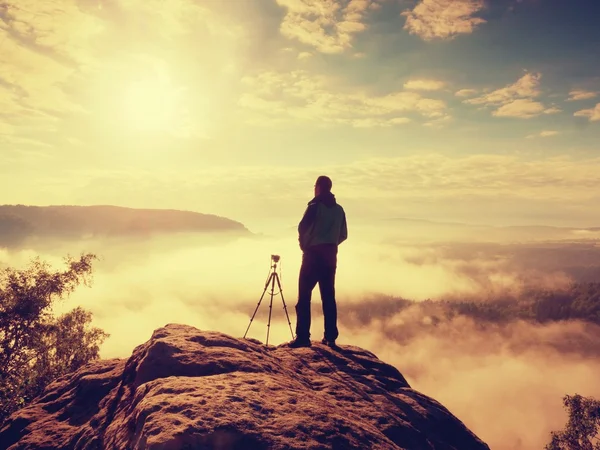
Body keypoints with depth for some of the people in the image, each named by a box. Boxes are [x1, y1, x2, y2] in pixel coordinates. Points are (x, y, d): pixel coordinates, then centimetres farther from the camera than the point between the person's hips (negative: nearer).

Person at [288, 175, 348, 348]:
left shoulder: (315, 206, -7)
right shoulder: (339, 209, 9)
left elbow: (302, 228, -8)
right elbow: (343, 235, 10)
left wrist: (304, 245, 9)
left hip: (313, 255, -5)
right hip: (331, 256, 6)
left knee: (304, 296, -2)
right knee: (328, 297, 10)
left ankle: (303, 337, -6)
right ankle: (330, 337, 11)